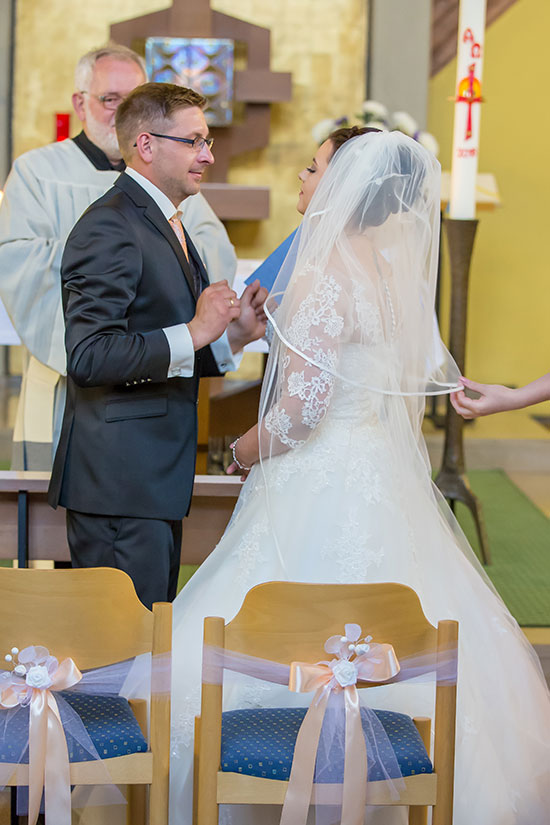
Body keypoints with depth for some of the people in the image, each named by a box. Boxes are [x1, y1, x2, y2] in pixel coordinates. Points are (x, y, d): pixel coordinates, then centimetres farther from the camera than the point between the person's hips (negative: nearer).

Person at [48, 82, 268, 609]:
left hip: (158, 477, 10)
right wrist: (192, 335, -21)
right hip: (118, 484, -10)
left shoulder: (168, 225, 19)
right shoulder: (110, 228, -13)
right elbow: (88, 358, -23)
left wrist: (230, 337, 7)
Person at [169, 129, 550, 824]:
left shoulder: (323, 278, -17)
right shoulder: (394, 272, 9)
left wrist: (244, 452, 0)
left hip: (323, 487, -9)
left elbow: (301, 410, -21)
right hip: (384, 474, 9)